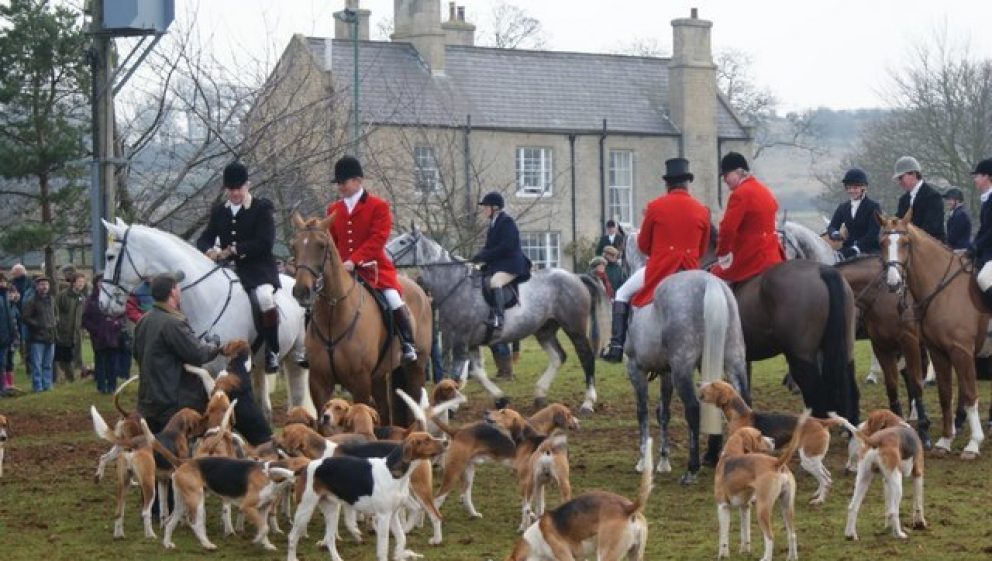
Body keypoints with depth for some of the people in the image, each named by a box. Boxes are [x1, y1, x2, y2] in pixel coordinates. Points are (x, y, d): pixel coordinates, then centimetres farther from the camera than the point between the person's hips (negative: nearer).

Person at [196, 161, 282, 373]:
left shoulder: (262, 208, -2)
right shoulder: (219, 212, 15)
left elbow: (265, 243, -12)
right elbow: (204, 239, 12)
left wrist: (234, 250, -17)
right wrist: (209, 250, -13)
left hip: (259, 268, -6)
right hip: (229, 269, 6)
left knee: (265, 298, -34)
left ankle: (272, 351, -21)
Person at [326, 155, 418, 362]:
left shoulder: (378, 206, -4)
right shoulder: (333, 210, 11)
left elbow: (377, 239, -14)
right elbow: (330, 242, 15)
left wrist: (354, 260, -24)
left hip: (373, 267, -4)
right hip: (341, 271, 4)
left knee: (394, 300, -20)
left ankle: (408, 343, -6)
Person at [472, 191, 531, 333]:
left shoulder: (507, 221, -10)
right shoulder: (493, 224, 18)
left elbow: (505, 246, -20)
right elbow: (489, 247, 19)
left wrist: (484, 256, -21)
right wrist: (479, 256, -2)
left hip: (510, 264, -11)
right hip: (496, 264, 11)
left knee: (495, 281, -34)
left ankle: (497, 319, -45)